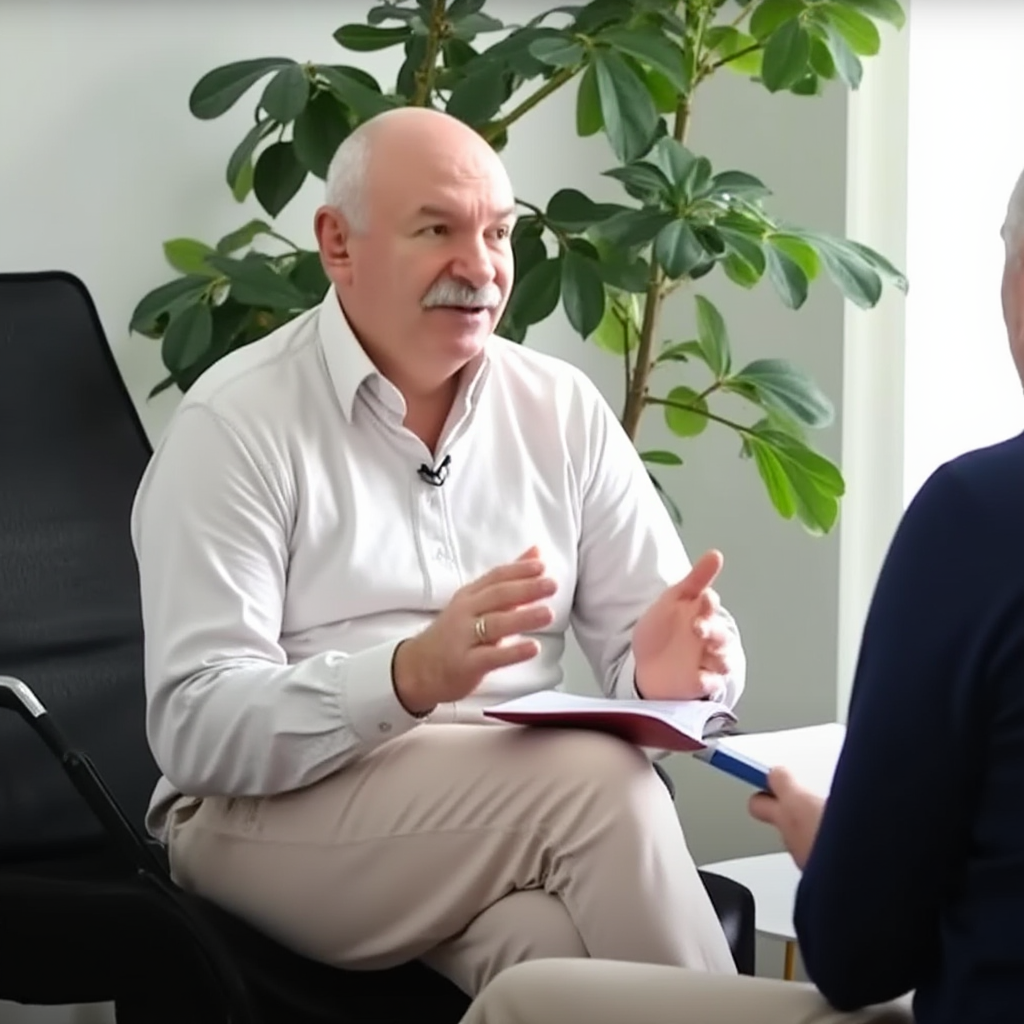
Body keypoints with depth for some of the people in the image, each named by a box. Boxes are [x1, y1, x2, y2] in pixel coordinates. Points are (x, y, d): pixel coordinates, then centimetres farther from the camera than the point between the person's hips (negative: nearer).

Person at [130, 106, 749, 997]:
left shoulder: (563, 410, 10)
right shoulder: (237, 423, -5)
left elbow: (646, 652, 7)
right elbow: (195, 729, -14)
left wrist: (669, 672, -19)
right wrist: (411, 676, -30)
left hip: (521, 805, 4)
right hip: (275, 815, -3)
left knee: (555, 941, -33)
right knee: (598, 780, -28)